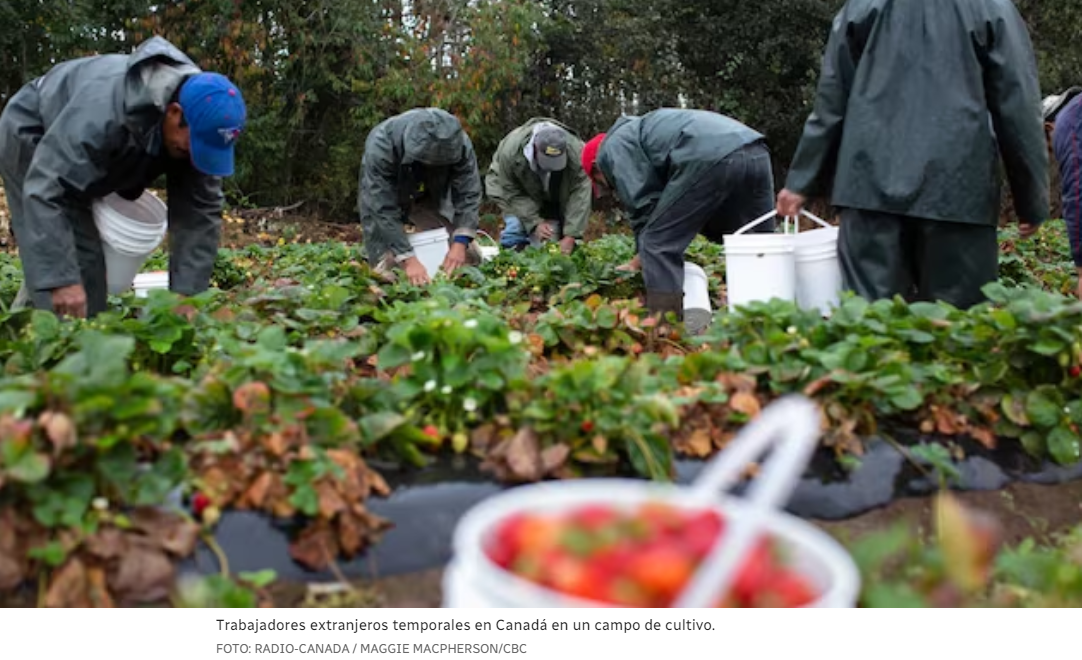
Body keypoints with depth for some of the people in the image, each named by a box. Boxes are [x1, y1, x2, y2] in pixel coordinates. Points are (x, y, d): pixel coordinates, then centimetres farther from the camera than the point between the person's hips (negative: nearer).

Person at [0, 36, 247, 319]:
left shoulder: (199, 122, -23)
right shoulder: (104, 110, -44)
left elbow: (201, 209, -20)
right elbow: (45, 189, -45)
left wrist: (186, 293, -26)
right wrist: (61, 279, -50)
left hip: (90, 156, 7)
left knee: (88, 263, 10)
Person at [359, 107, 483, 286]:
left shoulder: (459, 143, -29)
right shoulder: (380, 146, -38)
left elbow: (468, 194, -24)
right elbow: (382, 208, -38)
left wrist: (460, 242, -38)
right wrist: (408, 259, -45)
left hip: (432, 197, 3)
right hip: (384, 198, -3)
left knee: (469, 258, -6)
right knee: (387, 272, -15)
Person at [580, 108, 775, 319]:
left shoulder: (612, 147, 15)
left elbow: (643, 203, 6)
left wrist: (638, 262, 18)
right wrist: (643, 257, 33)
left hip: (709, 157, -9)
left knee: (659, 245, 1)